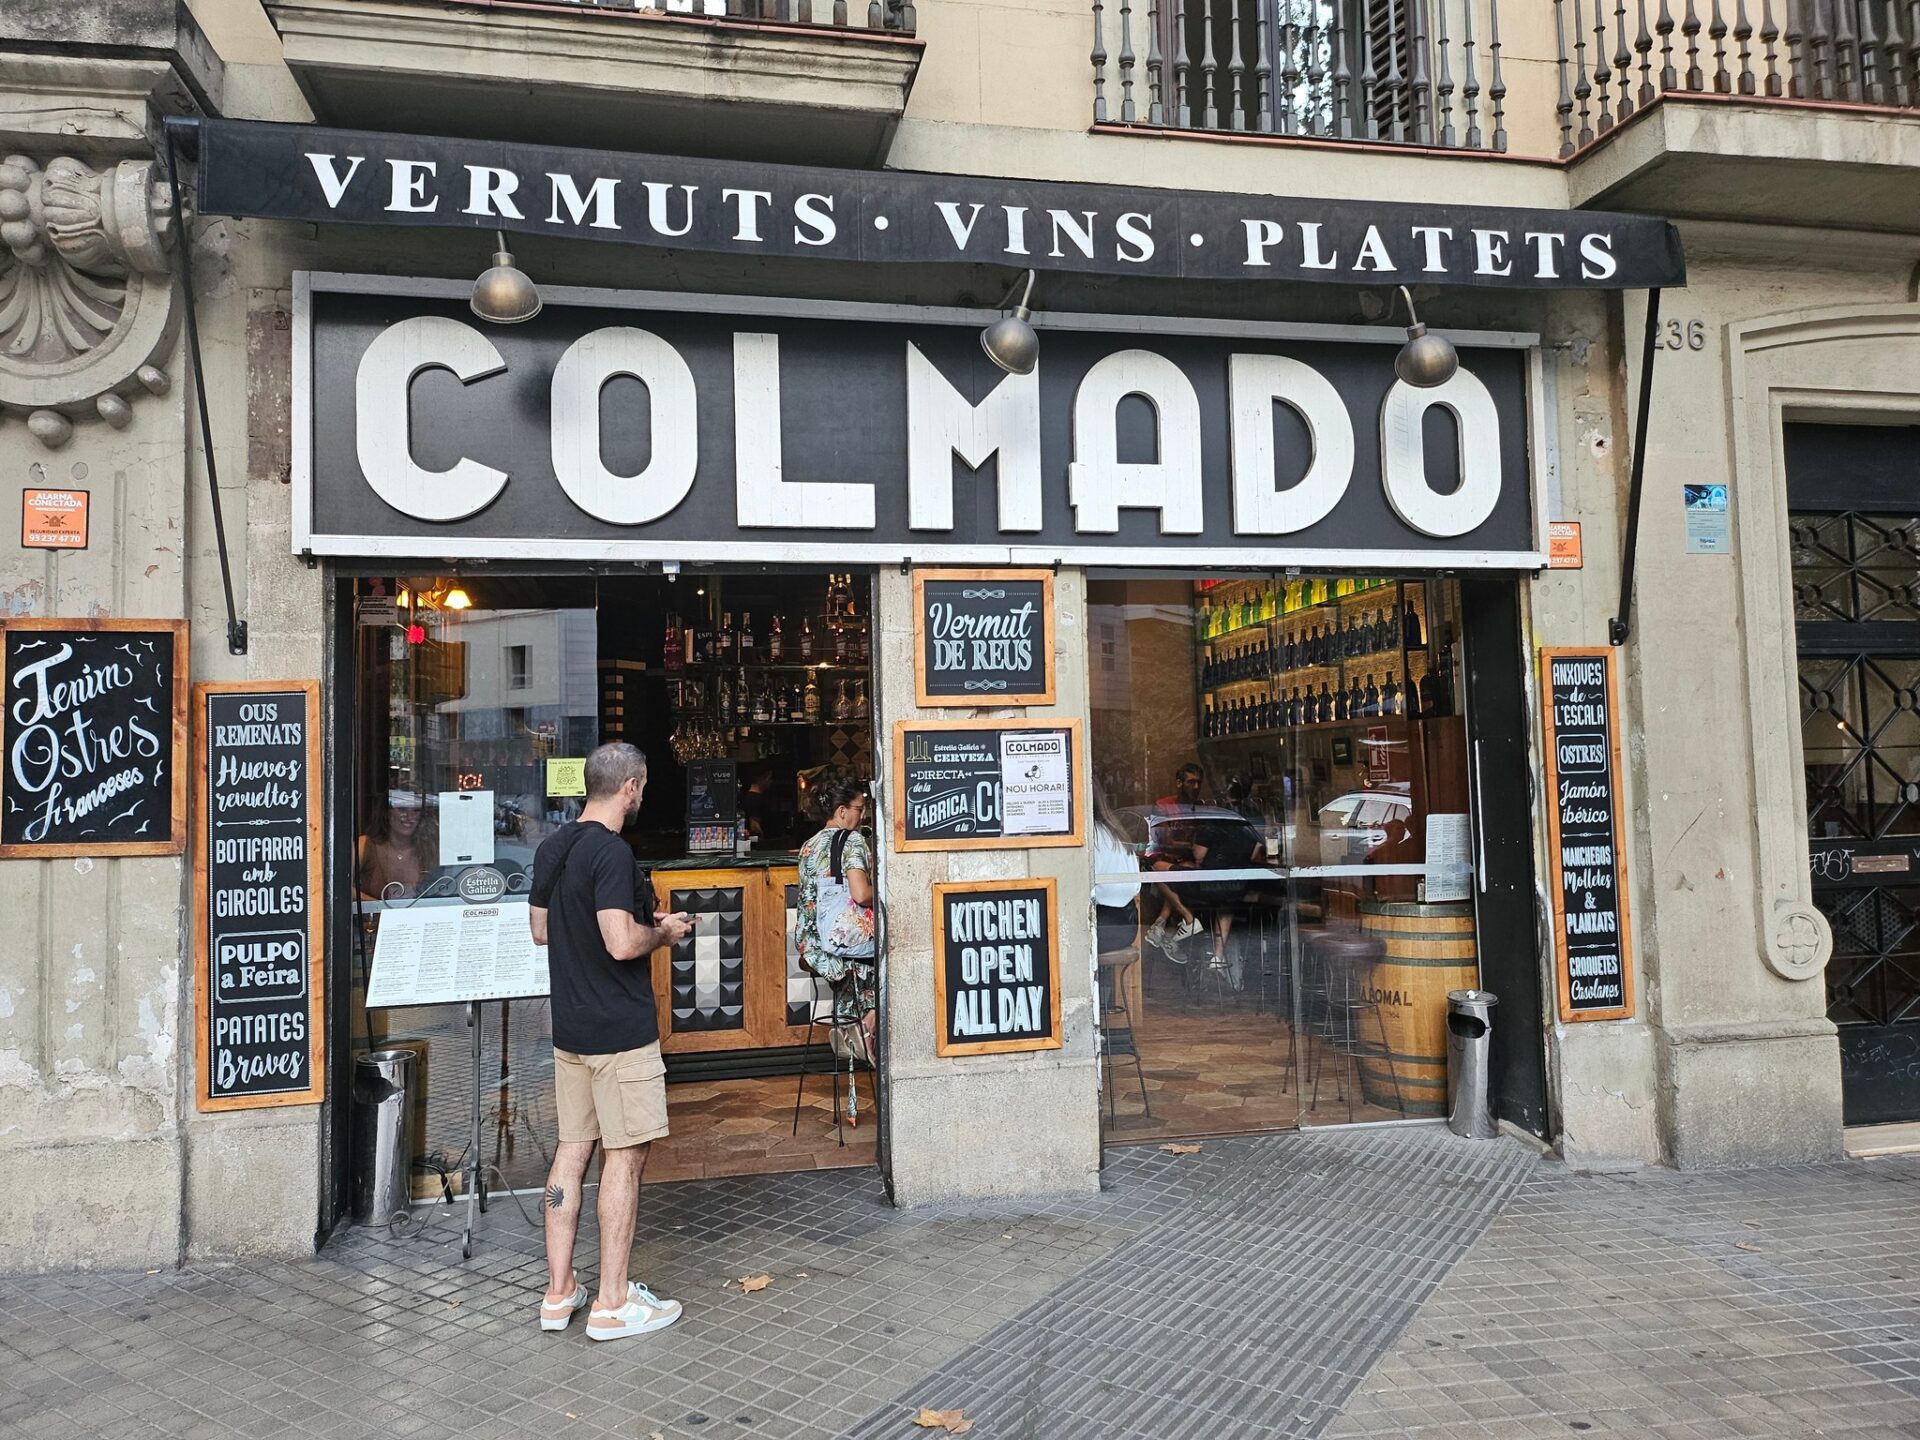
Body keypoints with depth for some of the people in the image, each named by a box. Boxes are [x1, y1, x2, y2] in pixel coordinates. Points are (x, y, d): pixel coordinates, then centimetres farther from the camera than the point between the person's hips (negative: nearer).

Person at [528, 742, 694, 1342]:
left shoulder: (551, 848, 8)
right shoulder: (611, 852, -20)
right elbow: (622, 944, -28)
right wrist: (662, 932, -8)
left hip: (570, 1028, 9)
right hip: (620, 1030, -9)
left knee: (572, 1148, 14)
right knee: (624, 1156, 0)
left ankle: (559, 1293, 22)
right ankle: (613, 1304, 8)